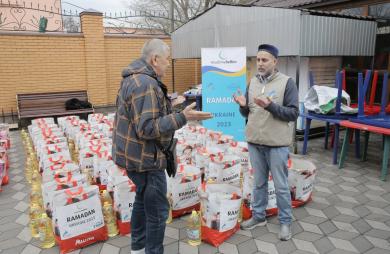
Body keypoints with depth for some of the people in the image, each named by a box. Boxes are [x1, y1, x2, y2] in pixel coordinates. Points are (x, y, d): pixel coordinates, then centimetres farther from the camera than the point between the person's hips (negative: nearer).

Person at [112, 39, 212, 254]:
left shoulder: (134, 79, 11)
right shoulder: (145, 84, -23)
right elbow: (147, 128, -28)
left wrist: (170, 105, 15)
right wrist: (182, 117, -30)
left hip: (134, 154, 11)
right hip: (144, 158, -11)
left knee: (143, 199, 24)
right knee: (157, 209, 2)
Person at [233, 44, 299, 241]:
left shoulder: (287, 82, -8)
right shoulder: (252, 82, 7)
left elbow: (293, 114, -12)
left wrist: (270, 106, -25)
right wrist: (243, 106, -11)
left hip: (277, 144, -5)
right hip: (254, 142, 5)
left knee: (281, 186, 8)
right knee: (259, 183, 18)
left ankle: (285, 222, 25)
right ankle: (258, 216, 33)